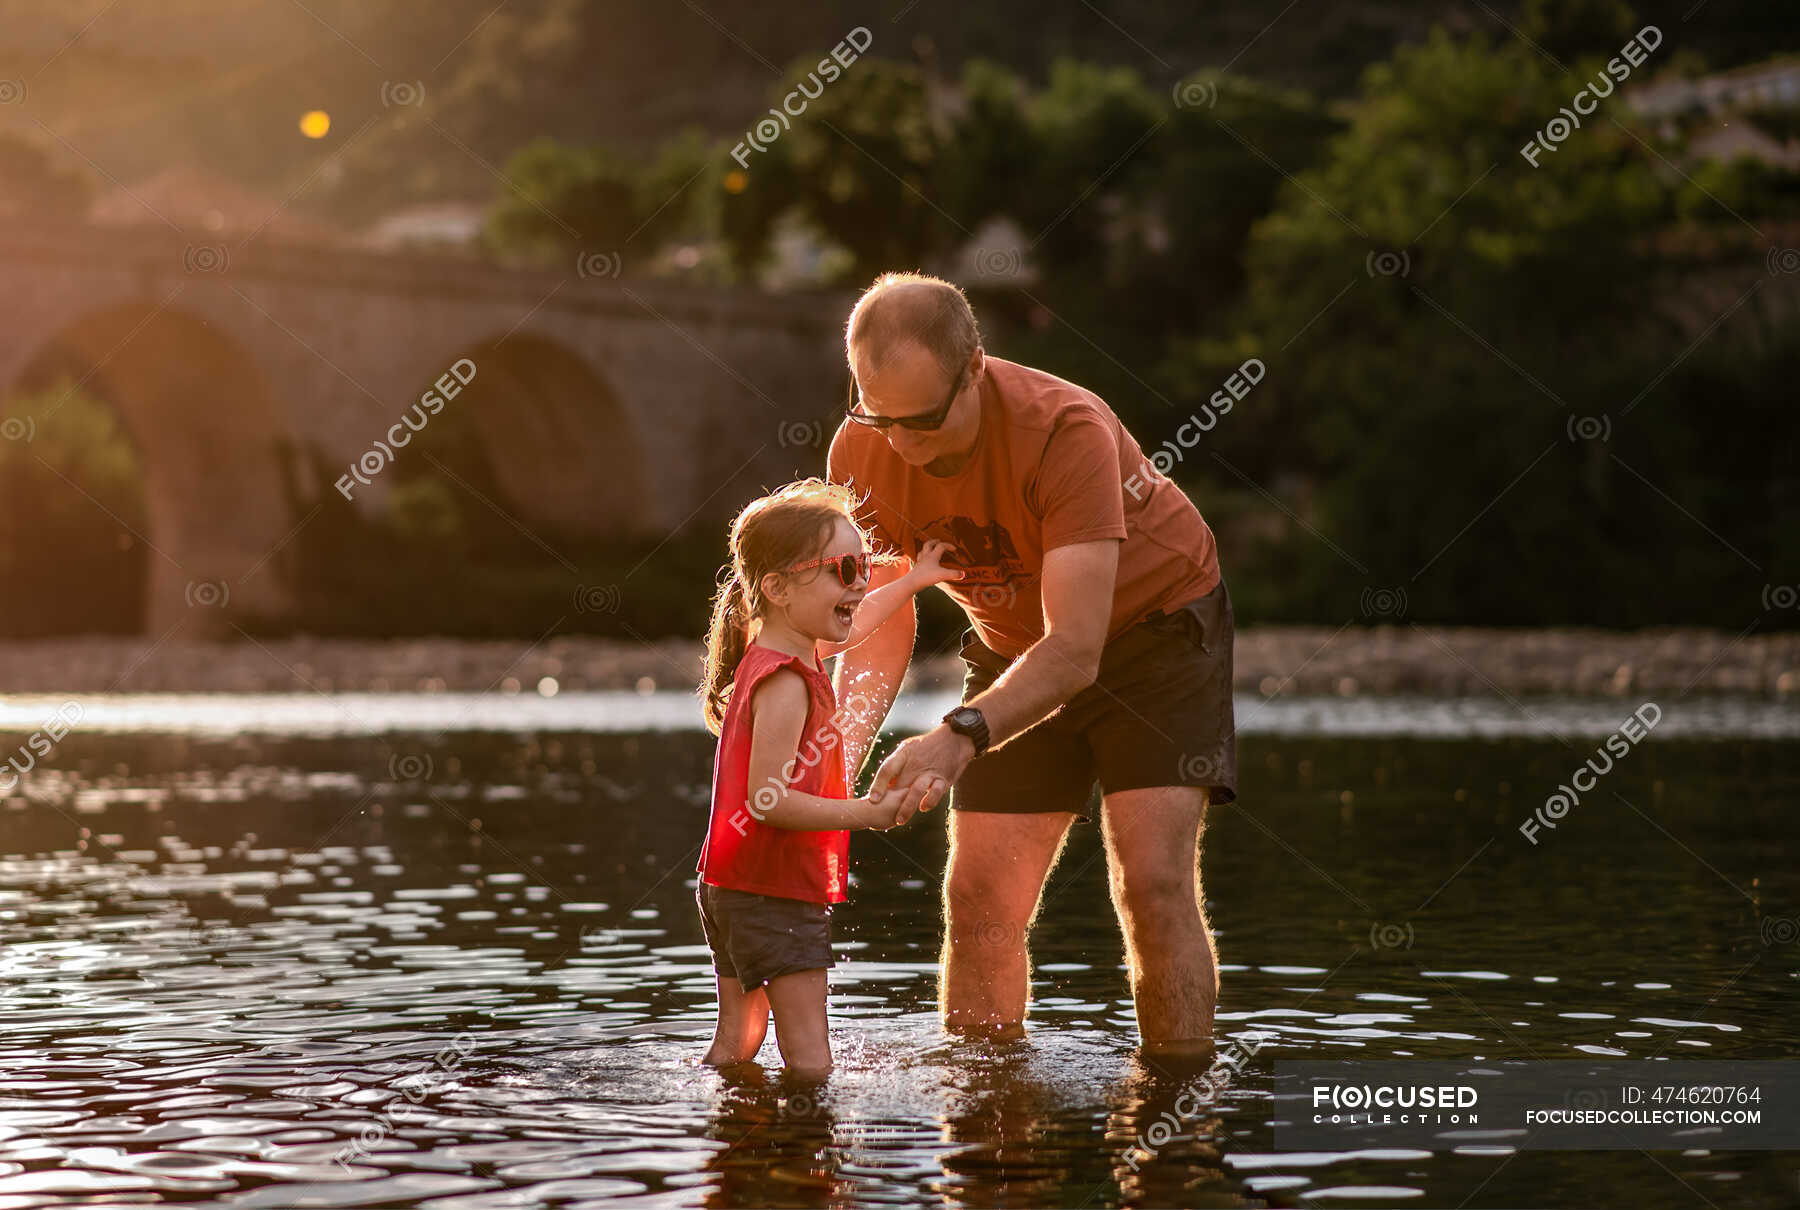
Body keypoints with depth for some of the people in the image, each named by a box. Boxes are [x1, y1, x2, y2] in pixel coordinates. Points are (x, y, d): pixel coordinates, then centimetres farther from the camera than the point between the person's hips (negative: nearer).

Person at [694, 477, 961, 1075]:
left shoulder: (768, 654, 10)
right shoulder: (786, 683, -21)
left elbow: (849, 624, 33)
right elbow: (767, 798, -27)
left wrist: (913, 580, 39)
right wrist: (867, 813, -28)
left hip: (731, 887, 11)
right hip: (775, 892, -11)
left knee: (736, 1043, 15)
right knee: (809, 1059, -12)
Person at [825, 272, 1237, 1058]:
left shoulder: (1065, 429, -36)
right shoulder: (860, 451, -19)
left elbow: (1075, 648, -40)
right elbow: (880, 622, -12)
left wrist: (960, 738, -55)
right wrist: (843, 749, -31)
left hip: (1154, 622, -5)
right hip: (1015, 646, 5)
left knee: (1154, 882, -18)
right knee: (978, 899, -4)